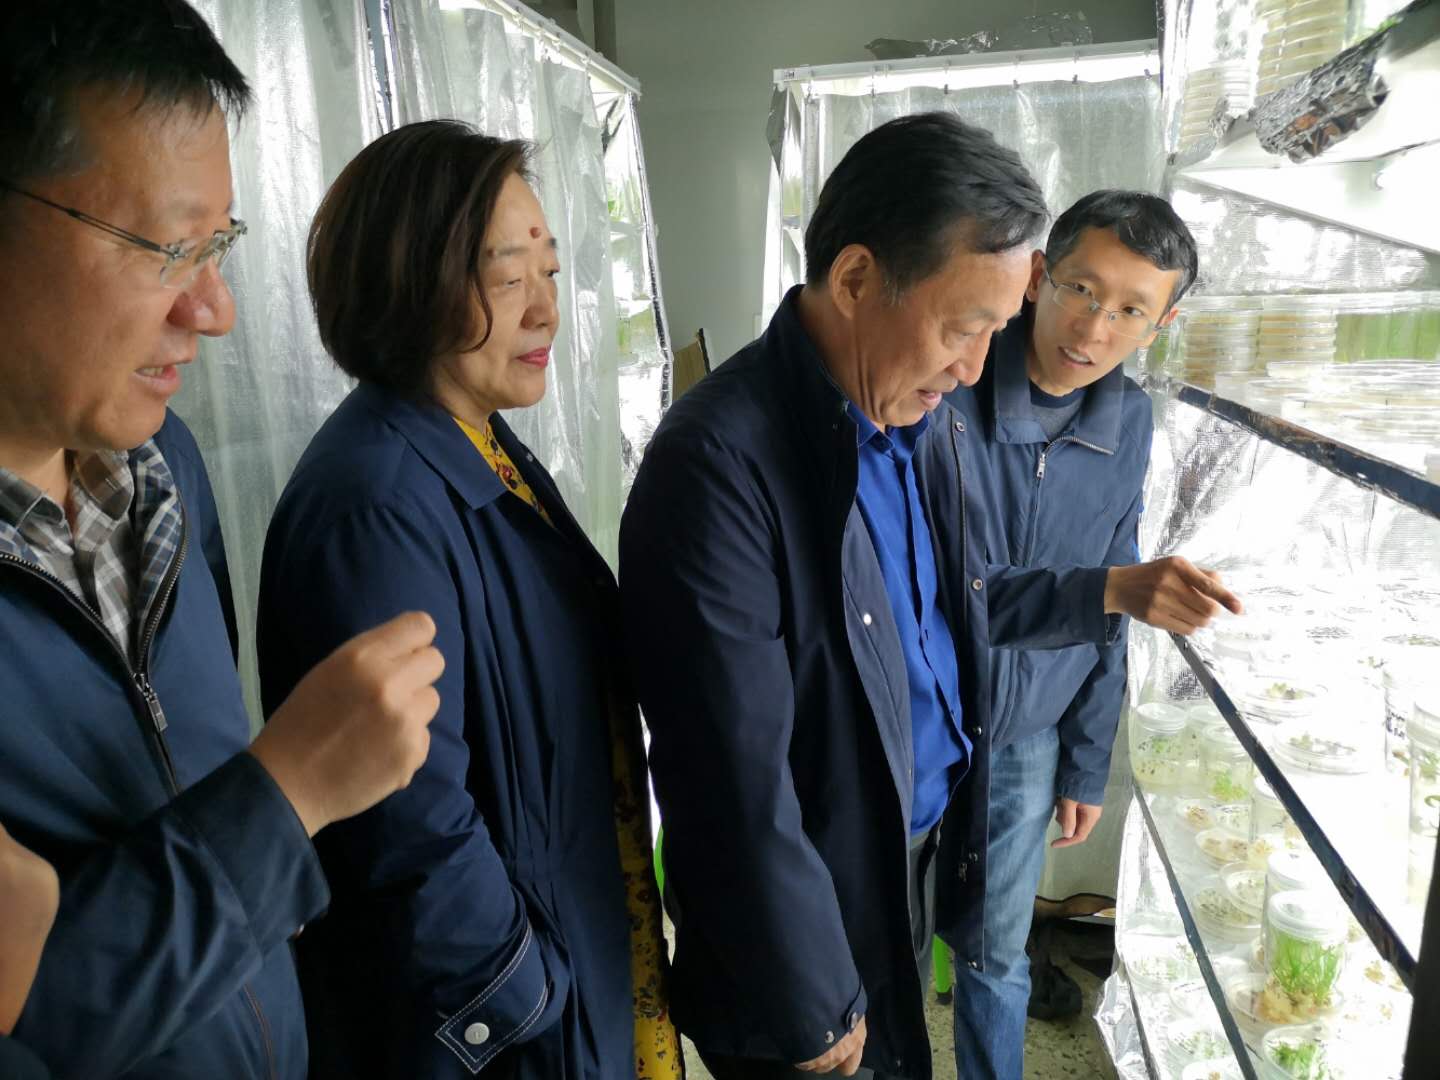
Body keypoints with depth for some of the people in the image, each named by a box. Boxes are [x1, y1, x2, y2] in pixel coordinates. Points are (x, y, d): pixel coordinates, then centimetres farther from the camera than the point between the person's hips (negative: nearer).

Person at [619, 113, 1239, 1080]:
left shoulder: (929, 419, -3)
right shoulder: (722, 462, -29)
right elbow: (740, 788, -25)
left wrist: (1112, 592, 9)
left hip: (925, 857, 7)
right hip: (811, 904, -6)